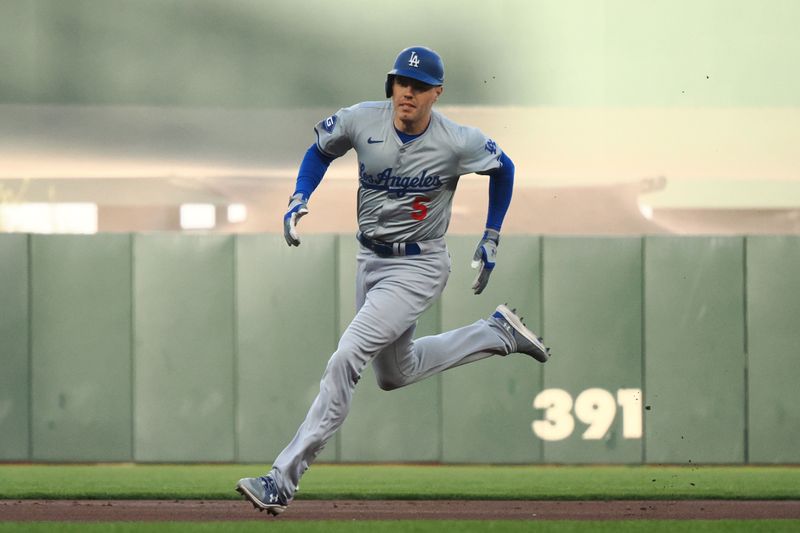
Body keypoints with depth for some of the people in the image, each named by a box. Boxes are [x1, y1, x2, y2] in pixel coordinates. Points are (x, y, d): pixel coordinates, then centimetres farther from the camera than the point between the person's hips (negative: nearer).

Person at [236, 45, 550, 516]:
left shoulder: (458, 143, -19)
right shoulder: (361, 120, -11)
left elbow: (504, 169, 1)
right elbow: (322, 150, 9)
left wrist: (492, 239, 4)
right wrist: (300, 199, -7)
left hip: (418, 267, -7)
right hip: (370, 259, 7)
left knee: (346, 359, -21)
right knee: (394, 374, 23)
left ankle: (284, 480, -20)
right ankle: (499, 333, 40)